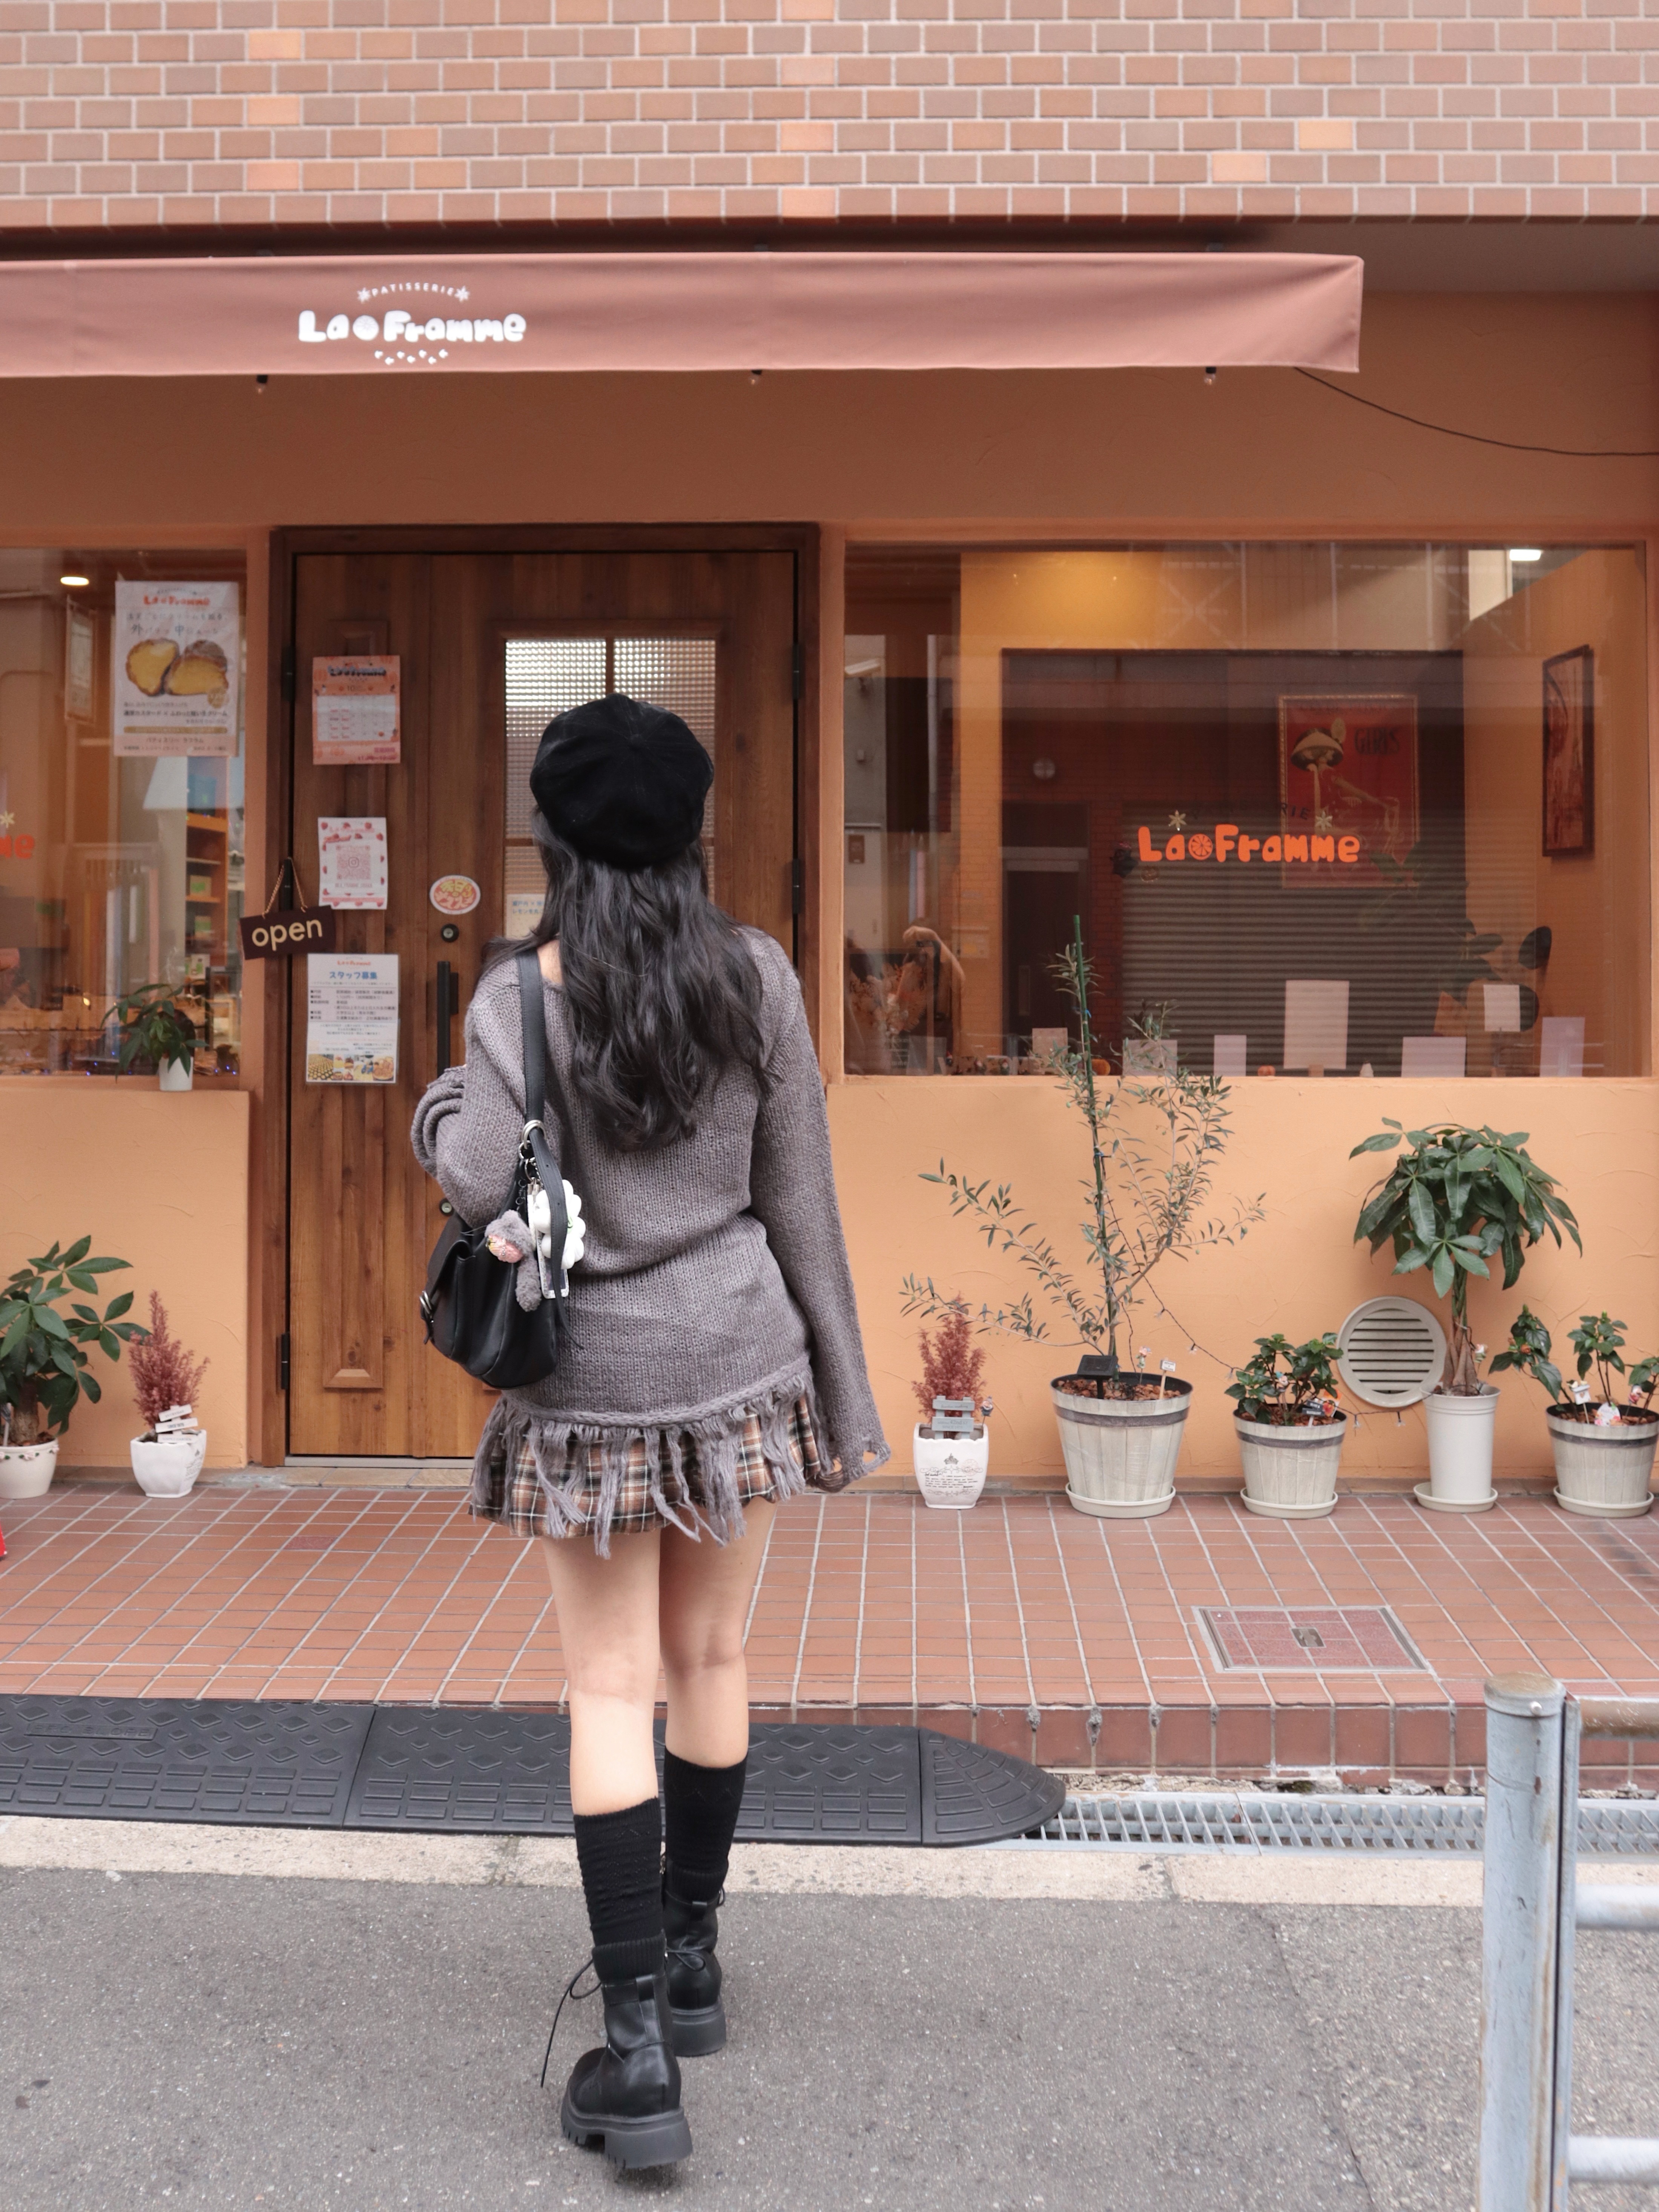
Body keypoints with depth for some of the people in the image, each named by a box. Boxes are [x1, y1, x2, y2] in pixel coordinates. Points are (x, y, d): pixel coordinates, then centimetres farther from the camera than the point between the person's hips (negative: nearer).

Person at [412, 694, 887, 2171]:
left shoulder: (523, 993, -10)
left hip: (593, 1380, -2)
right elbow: (800, 1200, -2)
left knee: (613, 1689, 5)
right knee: (712, 1659, 17)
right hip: (739, 1360, 2)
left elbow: (478, 1185, -19)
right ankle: (692, 1957, 34)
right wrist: (844, 1391, 6)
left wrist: (441, 1107, 4)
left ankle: (640, 2048, 4)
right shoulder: (757, 977, -5)